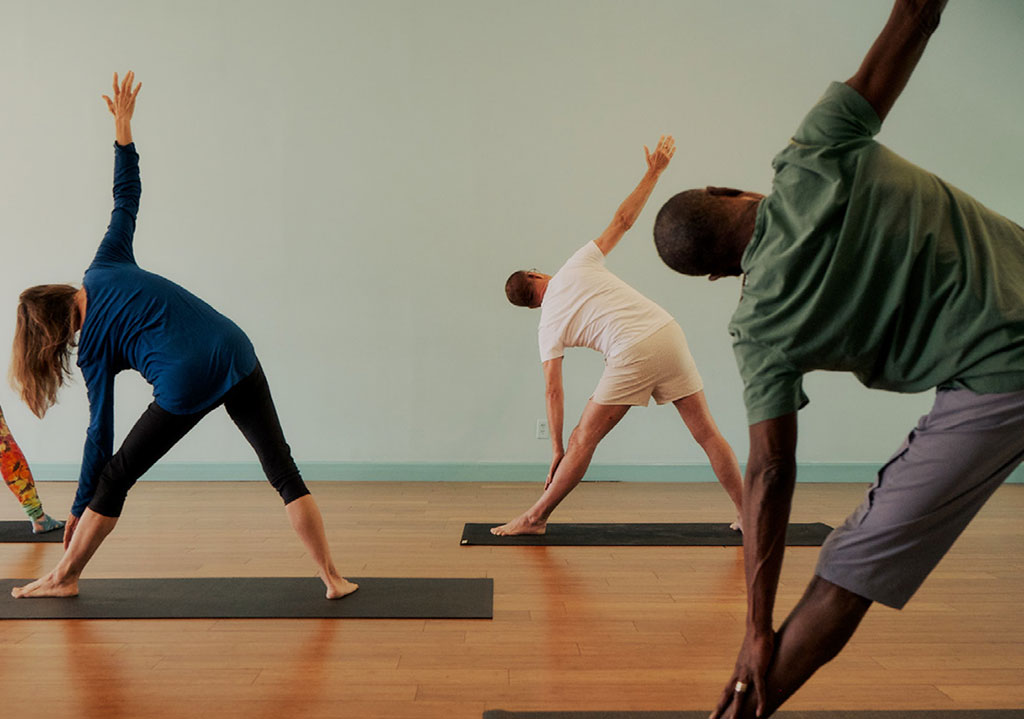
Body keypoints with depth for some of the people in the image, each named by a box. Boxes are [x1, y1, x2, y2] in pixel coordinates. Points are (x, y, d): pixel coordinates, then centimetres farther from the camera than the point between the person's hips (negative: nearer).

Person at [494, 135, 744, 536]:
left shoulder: (549, 326, 11)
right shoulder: (579, 264, 16)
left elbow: (553, 391, 8)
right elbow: (623, 220, 16)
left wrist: (557, 451, 12)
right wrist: (654, 173, 28)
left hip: (632, 354, -4)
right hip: (669, 334, 4)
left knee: (584, 439, 6)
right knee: (706, 431, 12)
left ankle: (535, 518, 12)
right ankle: (747, 514, 18)